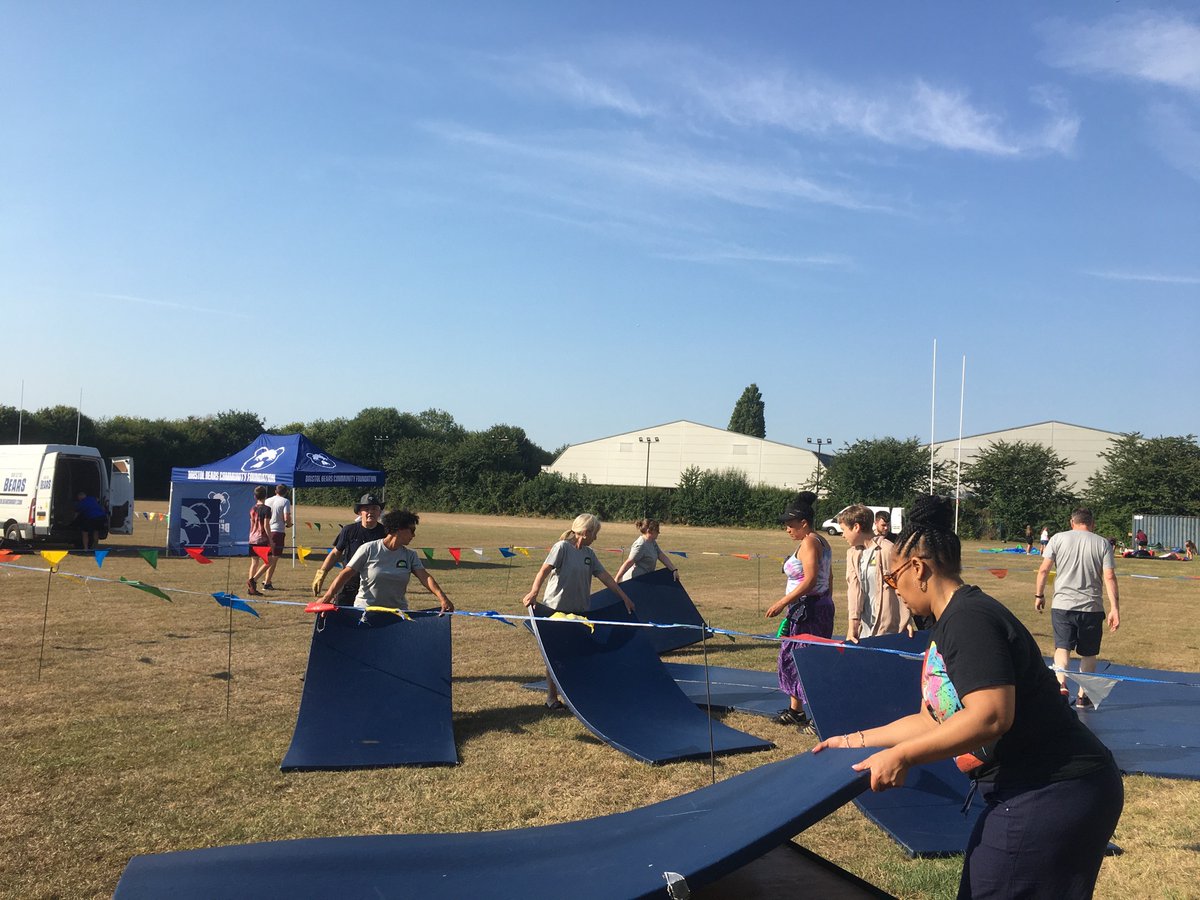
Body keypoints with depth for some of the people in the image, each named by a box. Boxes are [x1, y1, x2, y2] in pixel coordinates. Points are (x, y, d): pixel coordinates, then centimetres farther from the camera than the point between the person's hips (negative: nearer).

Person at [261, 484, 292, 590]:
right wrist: (289, 524, 4)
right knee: (274, 559, 0)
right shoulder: (285, 501, -5)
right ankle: (267, 583, -2)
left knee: (269, 558, 21)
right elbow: (286, 518, -15)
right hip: (278, 531, -6)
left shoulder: (268, 501, 11)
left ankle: (266, 579, 20)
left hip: (267, 532, 6)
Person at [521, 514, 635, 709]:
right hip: (556, 610, -6)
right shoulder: (562, 547, -11)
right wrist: (533, 593, -36)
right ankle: (552, 698, 14)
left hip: (579, 611, 6)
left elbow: (605, 577, 13)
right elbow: (544, 570, -22)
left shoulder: (589, 553, 10)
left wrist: (624, 598, 14)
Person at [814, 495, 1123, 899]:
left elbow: (990, 716, -29)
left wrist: (901, 756, -23)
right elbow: (936, 718, 19)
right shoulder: (950, 625, 14)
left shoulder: (969, 619, -19)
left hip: (1051, 798, -10)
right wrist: (857, 740, 20)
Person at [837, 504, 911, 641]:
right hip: (864, 628, 6)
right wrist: (852, 625, -10)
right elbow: (853, 588, -1)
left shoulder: (888, 550, -12)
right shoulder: (853, 553, 8)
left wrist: (907, 621, -10)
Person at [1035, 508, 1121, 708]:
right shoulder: (1103, 543, 3)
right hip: (1092, 607, 1)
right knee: (1089, 653, 14)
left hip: (1062, 604, -1)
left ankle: (1061, 684, -23)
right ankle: (1083, 696, 19)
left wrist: (1039, 595, 11)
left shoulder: (1058, 538, 3)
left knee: (1062, 647, 0)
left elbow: (1044, 569, 0)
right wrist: (1114, 608, -5)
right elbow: (1109, 577, -4)